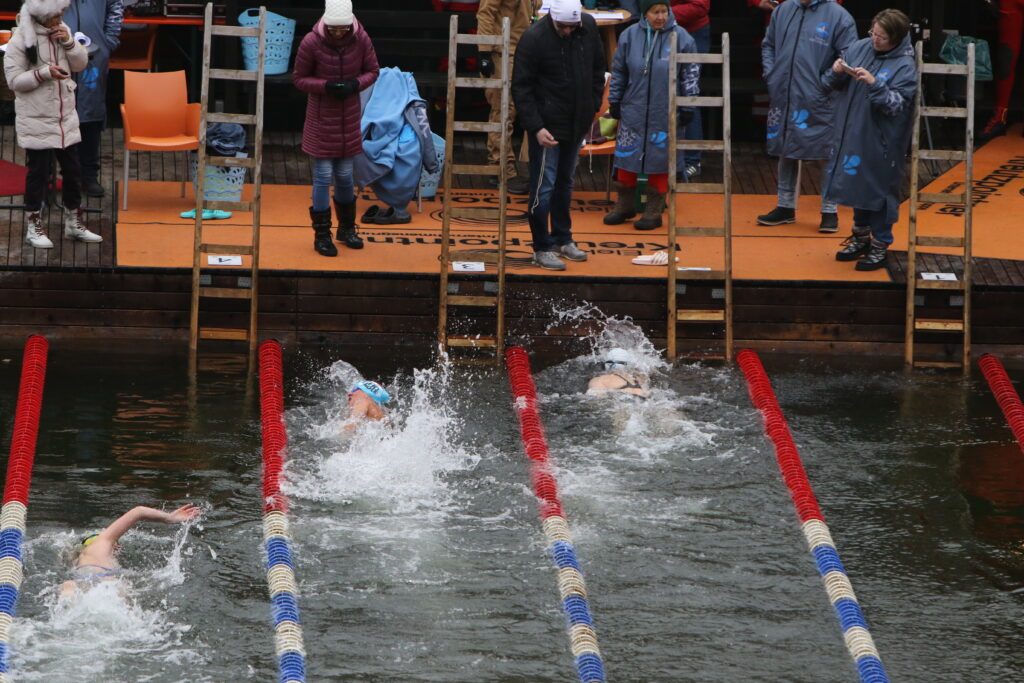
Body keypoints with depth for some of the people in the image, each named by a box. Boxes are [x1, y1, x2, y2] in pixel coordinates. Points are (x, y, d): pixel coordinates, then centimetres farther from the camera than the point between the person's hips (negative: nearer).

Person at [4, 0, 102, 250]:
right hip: (36, 120, -6)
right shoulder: (21, 39, -14)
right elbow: (14, 79, -15)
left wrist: (68, 42, -12)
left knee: (73, 171, 11)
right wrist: (44, 73, -26)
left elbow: (81, 64, 5)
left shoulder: (62, 31, 4)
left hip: (65, 118, 6)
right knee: (39, 173, 1)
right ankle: (33, 227, 13)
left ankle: (74, 224, 24)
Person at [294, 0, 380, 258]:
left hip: (349, 118, 3)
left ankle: (347, 228, 32)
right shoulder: (311, 42, -18)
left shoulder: (361, 40, -11)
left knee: (345, 175, 14)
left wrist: (356, 84, -18)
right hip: (321, 119, -3)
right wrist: (326, 86, -23)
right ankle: (321, 235, 11)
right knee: (323, 176, 1)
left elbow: (372, 71, 2)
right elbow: (299, 78, -8)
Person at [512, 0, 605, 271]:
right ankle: (542, 248, 5)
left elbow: (598, 68, 14)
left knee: (565, 182, 18)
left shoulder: (589, 27, -2)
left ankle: (562, 238, 30)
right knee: (544, 187, -3)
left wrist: (594, 105, 9)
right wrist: (536, 127, -21)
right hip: (547, 125, -6)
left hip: (577, 123, 6)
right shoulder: (534, 38, -18)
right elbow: (521, 87, -16)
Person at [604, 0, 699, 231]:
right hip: (633, 111, 2)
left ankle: (654, 210, 15)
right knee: (625, 157, 8)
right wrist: (615, 101, 10)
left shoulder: (681, 38, -5)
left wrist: (687, 108, -1)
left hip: (665, 115, -2)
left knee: (659, 160, 4)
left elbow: (691, 75, 0)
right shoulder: (630, 36, 0)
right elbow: (618, 71, 9)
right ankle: (624, 205, 24)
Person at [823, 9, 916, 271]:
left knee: (879, 189, 4)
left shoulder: (905, 66, -15)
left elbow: (897, 105, -20)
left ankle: (879, 246, 17)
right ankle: (861, 237, 35)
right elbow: (831, 85, 6)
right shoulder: (859, 47, 1)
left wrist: (875, 84, -31)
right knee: (857, 185, 18)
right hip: (852, 134, 6)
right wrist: (836, 72, -15)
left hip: (881, 141, -6)